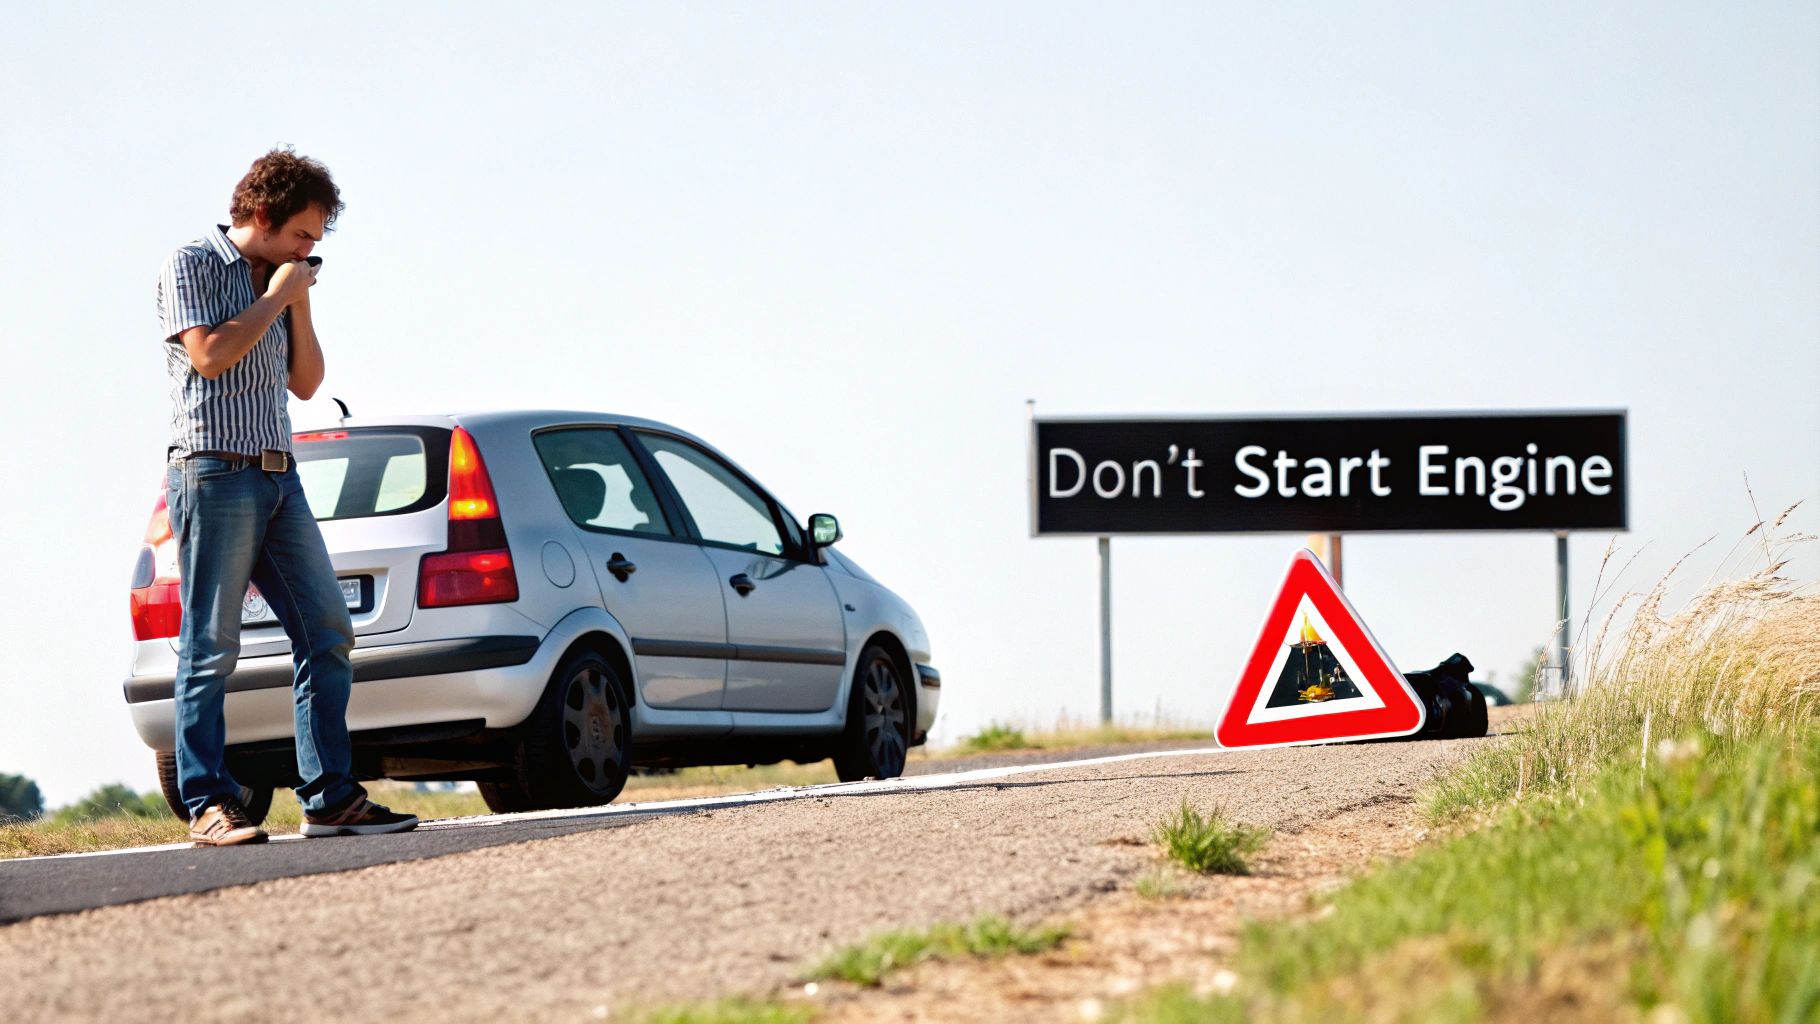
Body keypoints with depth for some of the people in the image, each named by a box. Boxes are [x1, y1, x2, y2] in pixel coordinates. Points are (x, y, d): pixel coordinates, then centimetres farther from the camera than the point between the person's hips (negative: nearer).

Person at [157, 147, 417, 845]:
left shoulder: (277, 280, 19)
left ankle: (330, 799, 5)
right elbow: (209, 354, -16)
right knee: (211, 645, -7)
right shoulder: (192, 267, -2)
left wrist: (298, 305, 7)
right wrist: (275, 297, -7)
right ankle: (209, 805, -6)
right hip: (215, 472, -8)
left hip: (278, 478, 8)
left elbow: (305, 383, 18)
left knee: (327, 634, 3)